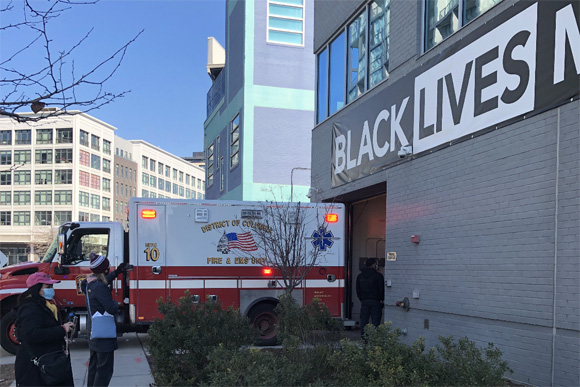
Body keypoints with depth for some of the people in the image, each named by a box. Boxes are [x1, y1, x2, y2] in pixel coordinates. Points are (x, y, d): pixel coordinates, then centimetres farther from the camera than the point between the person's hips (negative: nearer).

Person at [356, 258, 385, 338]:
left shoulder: (360, 276, 8)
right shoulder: (378, 276, -7)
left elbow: (358, 290, 11)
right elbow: (381, 289, -5)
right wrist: (381, 300, 6)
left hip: (364, 301, 4)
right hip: (375, 301, -4)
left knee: (364, 319, 8)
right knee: (375, 320, -1)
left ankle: (363, 336, 8)